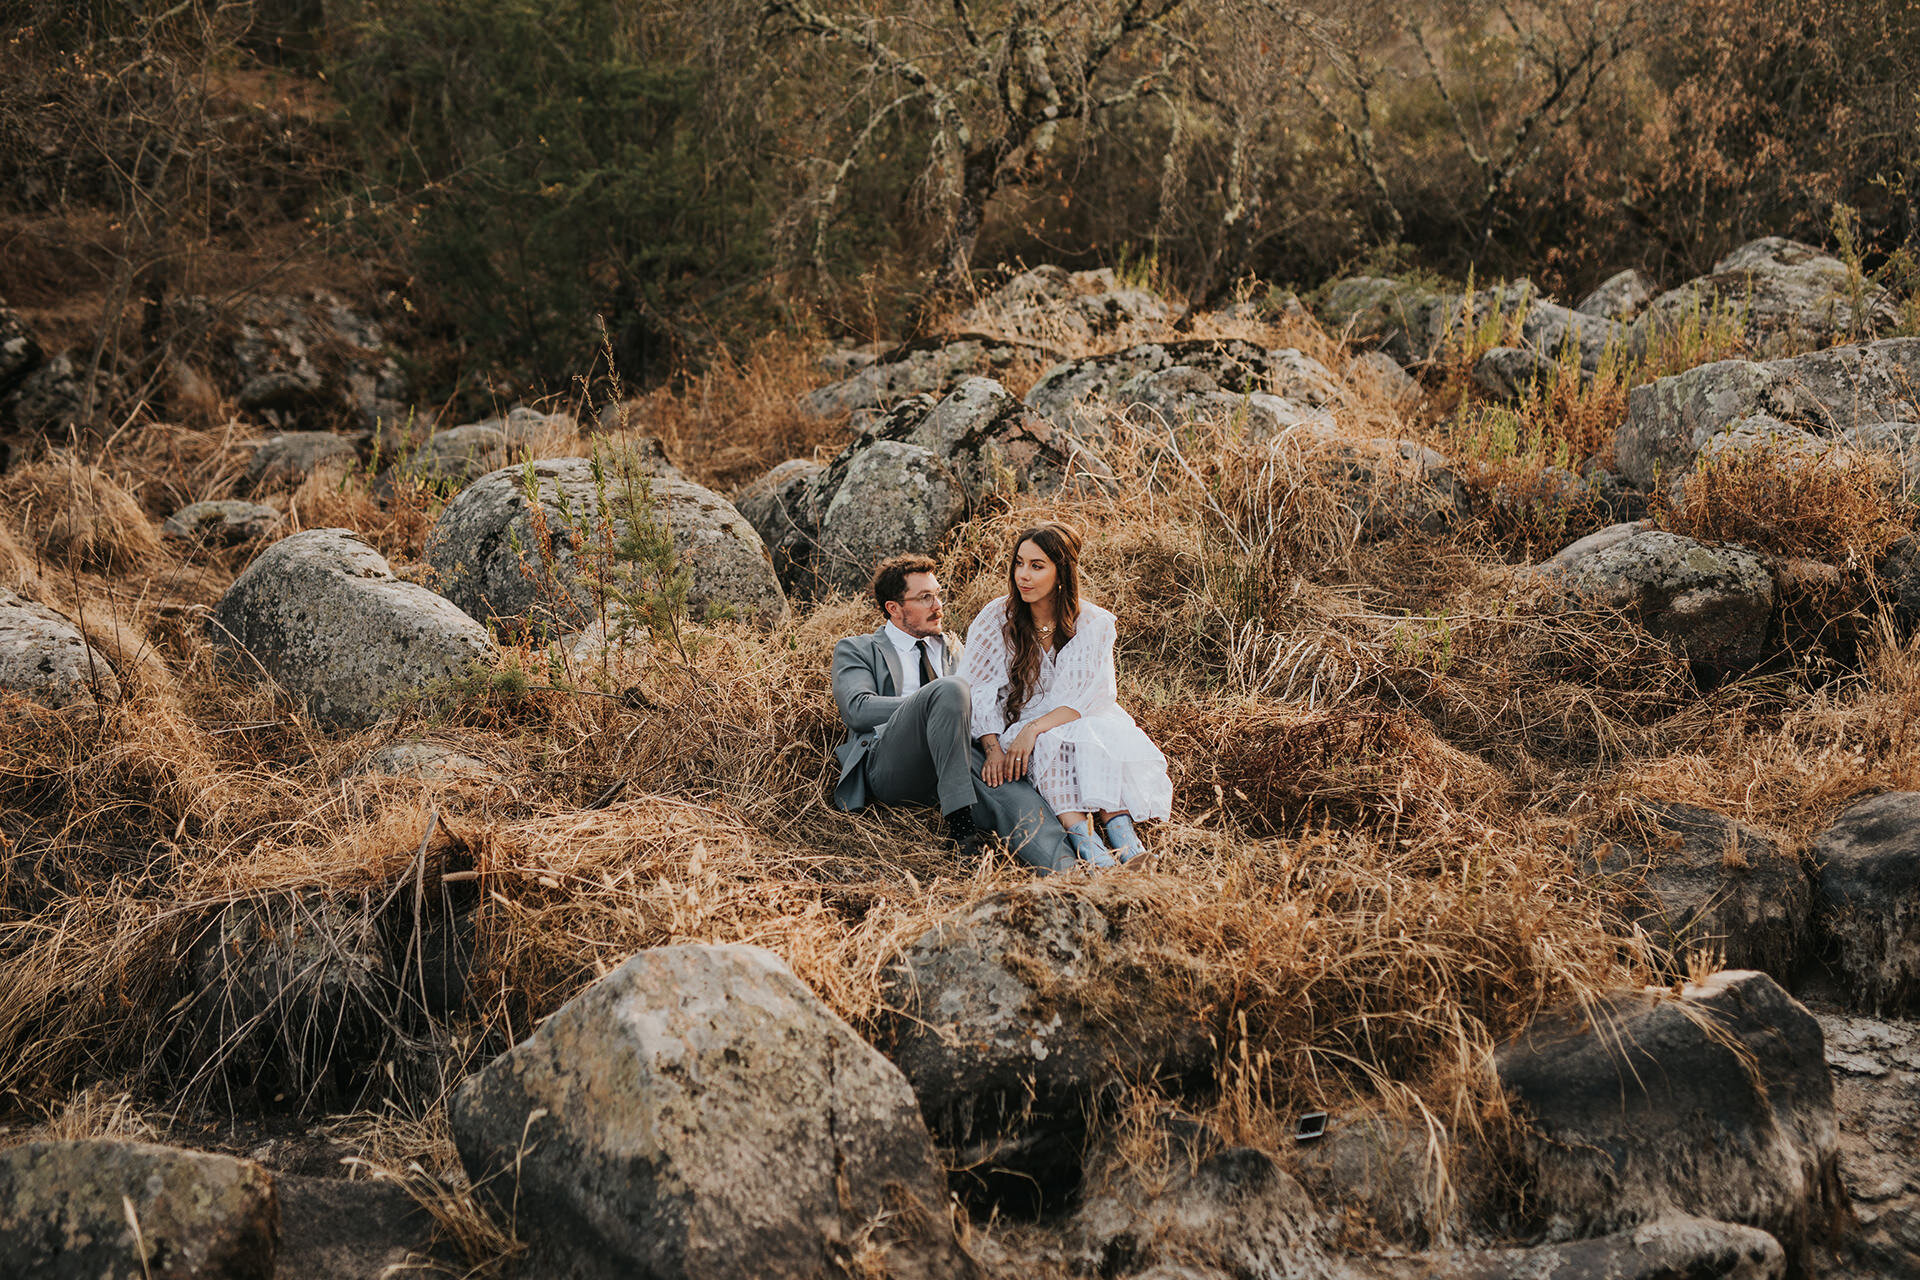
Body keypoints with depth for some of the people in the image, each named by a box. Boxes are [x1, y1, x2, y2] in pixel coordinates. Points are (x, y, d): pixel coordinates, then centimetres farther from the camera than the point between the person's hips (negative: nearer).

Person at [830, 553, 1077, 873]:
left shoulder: (952, 648, 31)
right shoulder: (855, 650, 17)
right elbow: (857, 709, -2)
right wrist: (937, 701, -9)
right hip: (888, 768, -4)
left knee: (1014, 793, -33)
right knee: (949, 688, -32)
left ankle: (1067, 872, -59)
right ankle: (959, 819, -35)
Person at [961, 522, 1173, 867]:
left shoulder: (1094, 624, -2)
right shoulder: (996, 620, -2)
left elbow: (1092, 696, -12)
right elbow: (977, 694, -6)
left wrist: (1034, 728, -26)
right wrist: (993, 749, -24)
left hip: (1079, 724, 1)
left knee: (1110, 737, -33)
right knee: (1055, 744, -34)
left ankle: (1121, 834, -48)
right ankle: (1081, 839, -50)